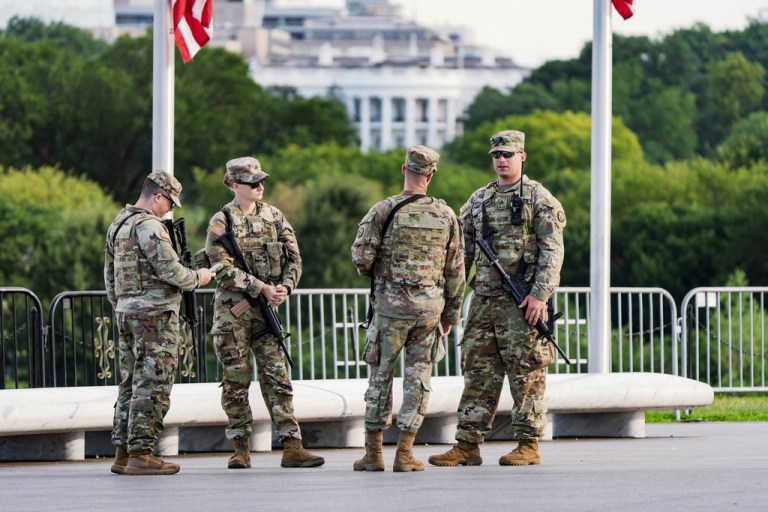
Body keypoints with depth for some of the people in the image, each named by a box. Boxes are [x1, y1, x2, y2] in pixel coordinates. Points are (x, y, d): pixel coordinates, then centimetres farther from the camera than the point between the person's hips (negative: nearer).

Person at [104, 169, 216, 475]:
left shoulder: (117, 225, 15)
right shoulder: (150, 226, -14)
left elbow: (109, 274, 20)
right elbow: (170, 271, -18)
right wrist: (198, 278, -1)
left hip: (125, 312, 9)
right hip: (155, 313, -9)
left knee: (130, 384, 13)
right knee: (152, 385, -7)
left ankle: (123, 451, 14)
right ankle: (141, 453, -8)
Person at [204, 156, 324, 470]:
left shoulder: (274, 217, 9)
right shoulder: (222, 222, -5)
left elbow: (293, 258, 9)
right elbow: (224, 269, -14)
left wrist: (285, 287, -10)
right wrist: (262, 288, -19)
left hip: (266, 309, 3)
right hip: (232, 310, -3)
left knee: (277, 378, -2)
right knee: (235, 380, 1)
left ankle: (292, 447, -6)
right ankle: (241, 448, 9)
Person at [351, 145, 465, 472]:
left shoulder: (384, 211, -7)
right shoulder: (446, 215, 3)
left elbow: (361, 258, -10)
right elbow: (455, 270, 8)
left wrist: (373, 272, 14)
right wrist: (451, 313, 17)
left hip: (391, 305, -2)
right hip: (430, 307, 2)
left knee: (381, 375, 7)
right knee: (418, 378, 7)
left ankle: (373, 453, 9)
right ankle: (404, 454, 3)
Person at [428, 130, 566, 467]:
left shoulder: (538, 199, -2)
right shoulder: (478, 200, 16)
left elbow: (553, 251, -7)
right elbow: (463, 251, 19)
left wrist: (540, 294, -17)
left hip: (522, 302, -6)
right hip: (483, 300, 6)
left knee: (526, 373, -3)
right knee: (477, 372, 5)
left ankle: (528, 445, 2)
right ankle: (467, 445, 6)